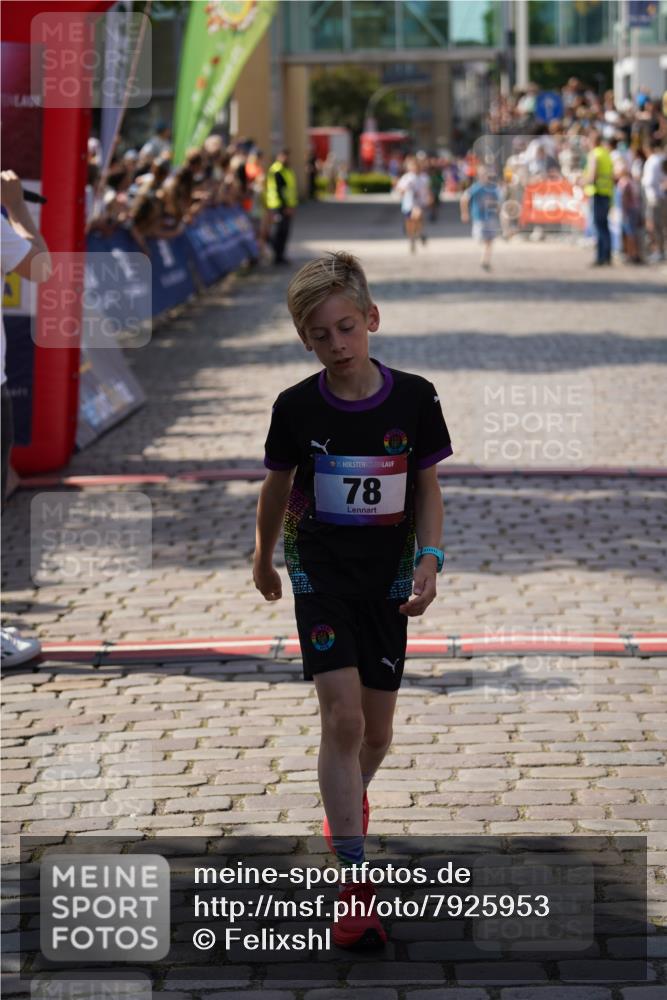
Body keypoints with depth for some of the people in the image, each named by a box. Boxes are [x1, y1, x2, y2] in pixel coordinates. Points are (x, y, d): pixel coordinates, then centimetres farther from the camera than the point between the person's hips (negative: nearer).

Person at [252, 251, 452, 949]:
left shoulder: (414, 399, -7)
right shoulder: (297, 407, -8)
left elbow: (427, 487, 3)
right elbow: (277, 487, 8)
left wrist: (429, 559, -9)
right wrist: (263, 558, 20)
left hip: (387, 575, 2)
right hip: (320, 570, -2)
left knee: (377, 729, 11)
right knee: (342, 718, -14)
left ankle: (350, 795, 47)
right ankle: (353, 886, -12)